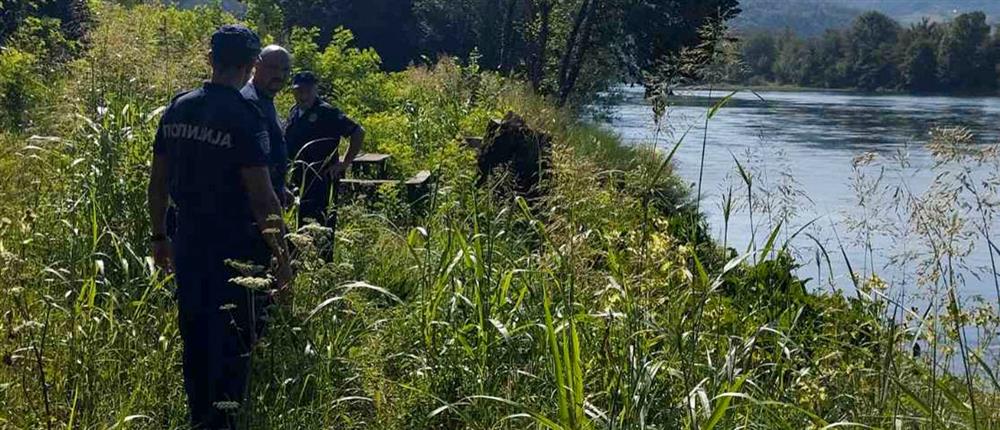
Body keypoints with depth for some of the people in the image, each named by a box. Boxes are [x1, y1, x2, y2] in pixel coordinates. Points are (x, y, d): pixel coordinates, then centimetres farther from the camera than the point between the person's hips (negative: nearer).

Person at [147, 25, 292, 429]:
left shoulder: (178, 108, 4)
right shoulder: (244, 117, -16)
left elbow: (158, 180, 10)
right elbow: (262, 195, -18)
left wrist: (159, 236, 21)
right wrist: (282, 257, -13)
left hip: (188, 244, 7)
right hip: (234, 249, -6)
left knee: (195, 339, 17)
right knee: (233, 344, 4)